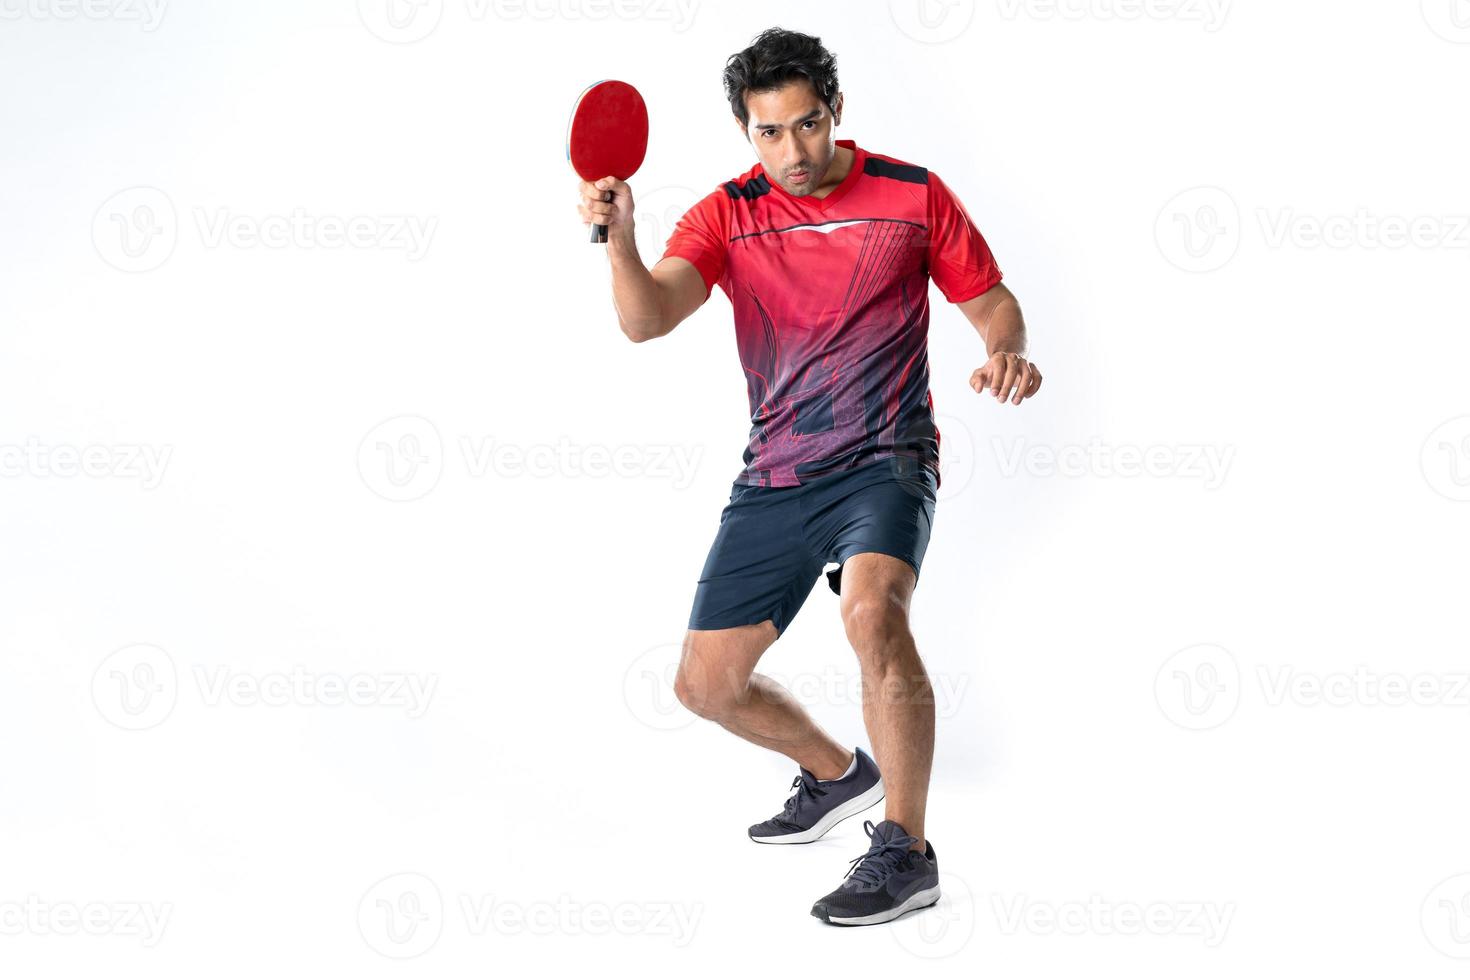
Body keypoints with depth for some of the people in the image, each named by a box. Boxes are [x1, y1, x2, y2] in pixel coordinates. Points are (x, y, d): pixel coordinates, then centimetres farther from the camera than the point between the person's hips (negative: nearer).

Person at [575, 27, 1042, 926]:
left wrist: (1007, 354, -16)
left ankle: (906, 853, -21)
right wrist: (619, 236, -35)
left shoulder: (914, 195, -1)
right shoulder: (728, 216, 0)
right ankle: (836, 774, 34)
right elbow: (646, 318, -15)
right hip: (774, 480, 4)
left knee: (872, 611, -33)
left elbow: (991, 300, 7)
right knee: (706, 683, 5)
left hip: (885, 462, -3)